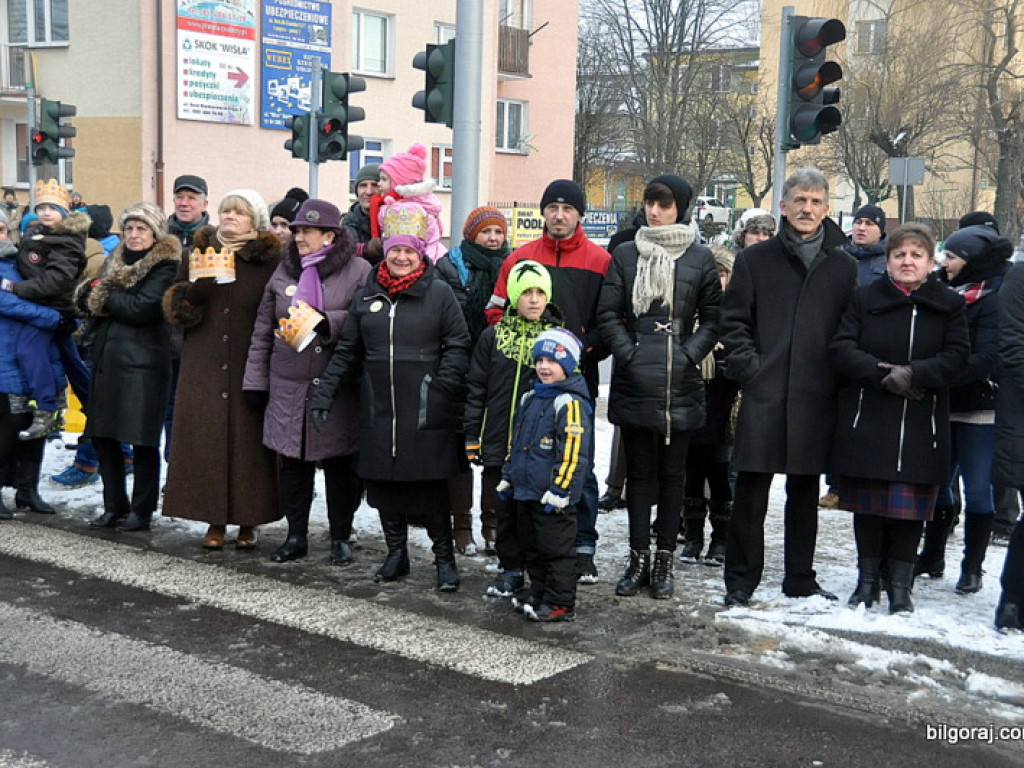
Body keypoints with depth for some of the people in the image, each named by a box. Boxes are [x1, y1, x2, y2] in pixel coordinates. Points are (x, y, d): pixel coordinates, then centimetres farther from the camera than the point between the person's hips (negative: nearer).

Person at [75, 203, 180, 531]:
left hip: (142, 362, -7)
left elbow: (143, 308, -18)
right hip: (106, 358, 7)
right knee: (102, 435, 10)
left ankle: (142, 511, 10)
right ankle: (114, 506, 22)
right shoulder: (115, 261, 18)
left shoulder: (164, 267, -6)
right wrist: (91, 294, -12)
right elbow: (86, 297, 11)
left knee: (142, 439, -1)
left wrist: (104, 298, -6)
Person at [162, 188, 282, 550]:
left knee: (248, 437, -2)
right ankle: (214, 520, 10)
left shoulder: (269, 259, 2)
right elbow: (176, 307, 10)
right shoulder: (199, 252, 12)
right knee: (205, 435, 0)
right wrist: (195, 283, -10)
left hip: (250, 366, -2)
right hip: (203, 365, 3)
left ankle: (248, 520, 9)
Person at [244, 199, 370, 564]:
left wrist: (325, 322, -20)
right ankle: (296, 536, 21)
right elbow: (263, 330, 14)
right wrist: (255, 380, 12)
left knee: (340, 464, 5)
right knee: (292, 463, 8)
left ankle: (341, 537, 18)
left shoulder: (358, 271, -3)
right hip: (288, 387, 4)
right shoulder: (284, 271, 11)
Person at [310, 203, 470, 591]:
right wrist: (323, 394, 8)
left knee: (431, 486, 1)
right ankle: (396, 554, 26)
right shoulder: (367, 295, 10)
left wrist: (442, 389, -14)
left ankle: (445, 559, 15)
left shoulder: (440, 293, -1)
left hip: (425, 413, -4)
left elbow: (457, 346, -1)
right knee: (384, 484, 10)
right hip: (378, 410, 4)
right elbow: (346, 351, 14)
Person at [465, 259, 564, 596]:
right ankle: (510, 570, 22)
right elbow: (476, 389, 7)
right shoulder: (493, 337, 4)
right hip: (500, 442, 2)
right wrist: (472, 436, 3)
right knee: (504, 511, 9)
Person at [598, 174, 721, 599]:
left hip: (680, 386, -1)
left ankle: (665, 560, 17)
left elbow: (713, 319, 4)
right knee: (639, 472, 8)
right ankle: (638, 558, 17)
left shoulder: (700, 258, 4)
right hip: (634, 384, 1)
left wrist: (689, 355, -8)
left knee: (672, 473, 7)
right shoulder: (625, 255, 7)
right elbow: (607, 314, 4)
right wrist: (628, 354, -7)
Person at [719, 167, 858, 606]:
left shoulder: (844, 267, 9)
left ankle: (800, 578, 24)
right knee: (751, 491, 1)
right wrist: (748, 368, -7)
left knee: (805, 491, 13)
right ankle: (741, 581, 12)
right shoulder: (755, 260, 5)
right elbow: (733, 322, 3)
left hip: (816, 399, 2)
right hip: (763, 394, -2)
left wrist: (840, 377, -1)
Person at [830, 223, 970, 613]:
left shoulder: (949, 304, 7)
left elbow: (957, 357, -1)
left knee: (910, 507, 0)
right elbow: (841, 347, -3)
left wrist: (914, 374, -17)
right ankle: (868, 578, 21)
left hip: (921, 425, 0)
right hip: (866, 420, 0)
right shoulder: (864, 298, 6)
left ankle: (901, 584, 14)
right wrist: (881, 374, -16)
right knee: (866, 505, 5)